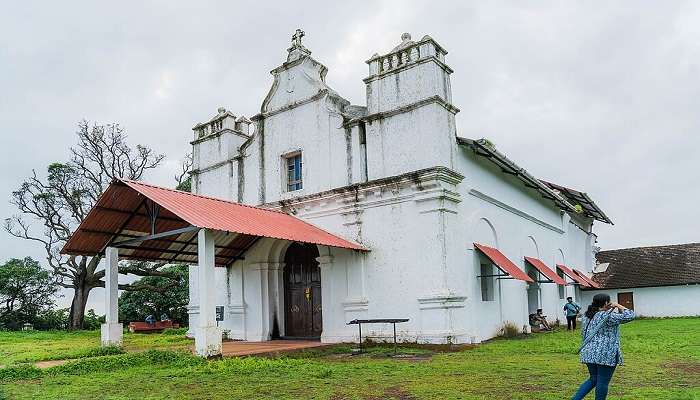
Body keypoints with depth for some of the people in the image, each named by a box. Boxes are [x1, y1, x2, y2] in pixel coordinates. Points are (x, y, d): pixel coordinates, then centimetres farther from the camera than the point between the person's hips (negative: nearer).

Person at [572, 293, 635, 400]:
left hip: (589, 353, 8)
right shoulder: (608, 316, -12)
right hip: (606, 354, -8)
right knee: (603, 382, 3)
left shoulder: (588, 316, 12)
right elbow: (630, 316, -11)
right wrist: (619, 306, 2)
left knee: (593, 379, 18)